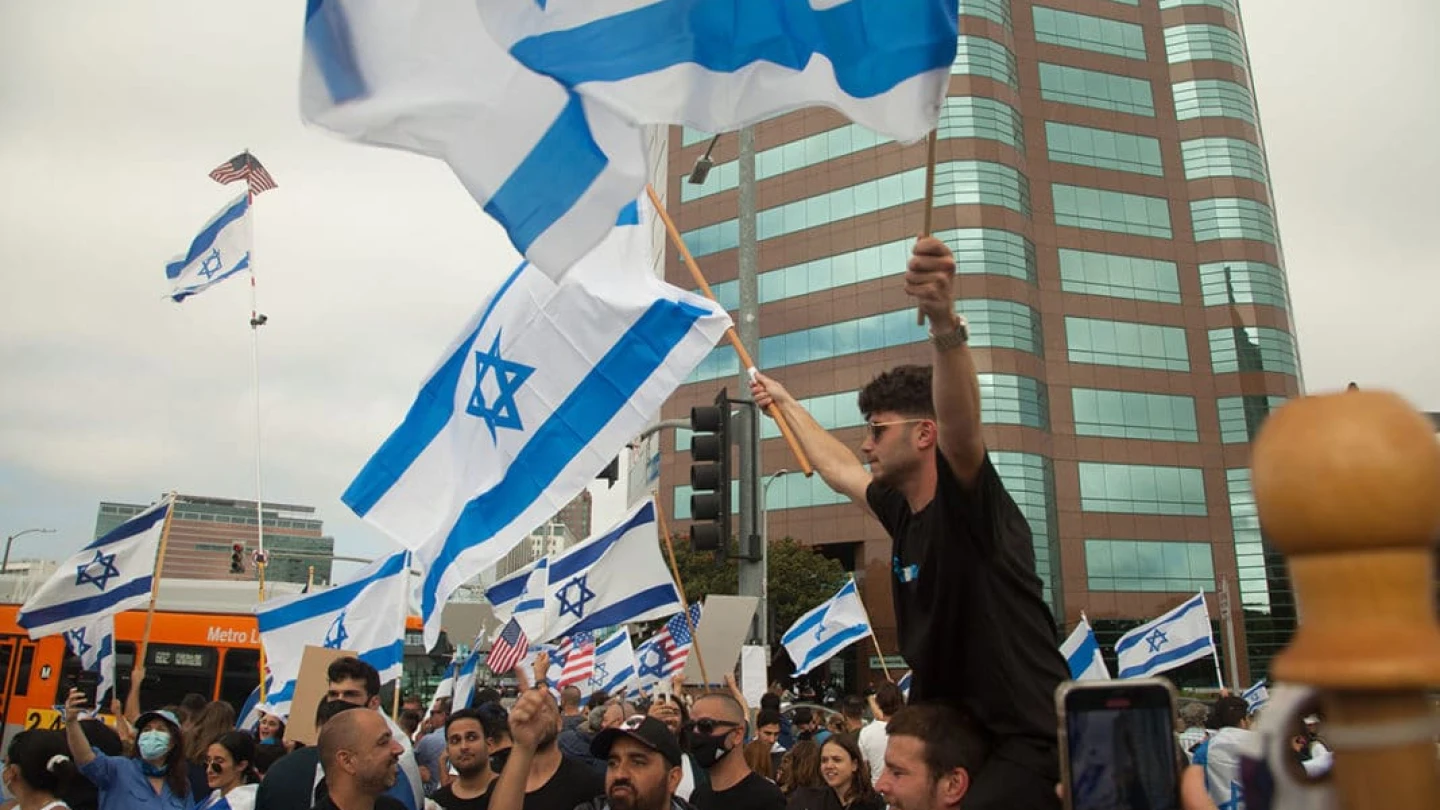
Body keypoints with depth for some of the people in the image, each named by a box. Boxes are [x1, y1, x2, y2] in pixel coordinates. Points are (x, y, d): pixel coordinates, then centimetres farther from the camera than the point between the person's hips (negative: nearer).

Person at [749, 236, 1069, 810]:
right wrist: (785, 403, 37)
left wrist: (944, 322, -54)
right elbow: (839, 470, 26)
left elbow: (960, 422, -37)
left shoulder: (967, 502, -15)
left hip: (1027, 747, -9)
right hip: (957, 740, 9)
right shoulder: (904, 512, 7)